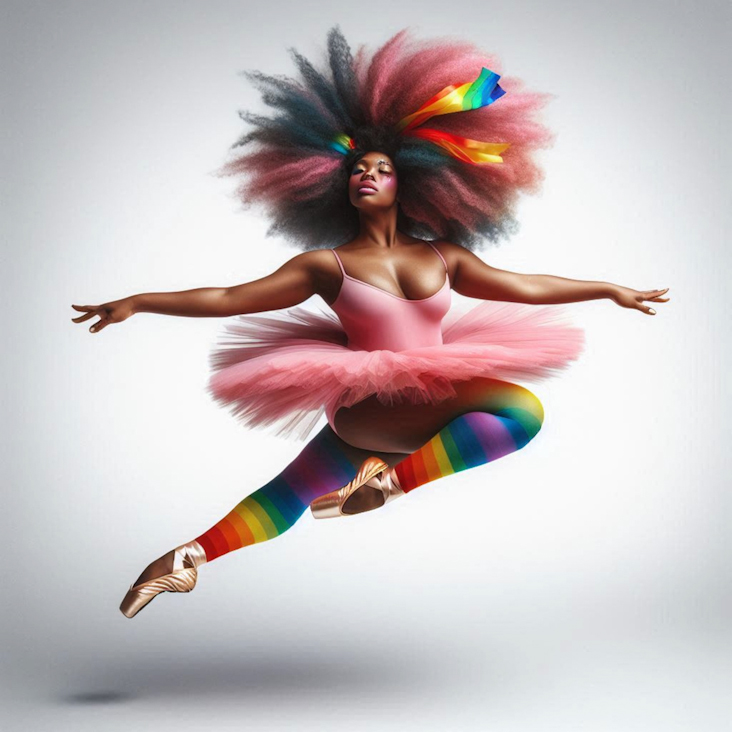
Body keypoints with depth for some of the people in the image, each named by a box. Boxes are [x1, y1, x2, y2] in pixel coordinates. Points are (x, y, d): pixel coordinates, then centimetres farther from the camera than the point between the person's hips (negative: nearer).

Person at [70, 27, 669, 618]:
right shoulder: (328, 264, 2)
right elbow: (229, 298, 0)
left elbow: (526, 287, 20)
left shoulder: (442, 256, 13)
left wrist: (610, 289, 22)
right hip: (365, 408, -5)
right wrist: (138, 302, -6)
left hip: (437, 410, 5)